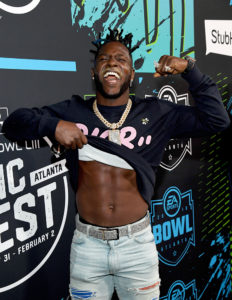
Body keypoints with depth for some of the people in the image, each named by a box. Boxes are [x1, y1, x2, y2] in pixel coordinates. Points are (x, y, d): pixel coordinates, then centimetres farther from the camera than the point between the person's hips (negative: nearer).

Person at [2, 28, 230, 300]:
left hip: (137, 243, 1)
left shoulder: (156, 113, 1)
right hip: (87, 244, 0)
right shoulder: (73, 111, 0)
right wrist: (54, 125, -17)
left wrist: (189, 70, -5)